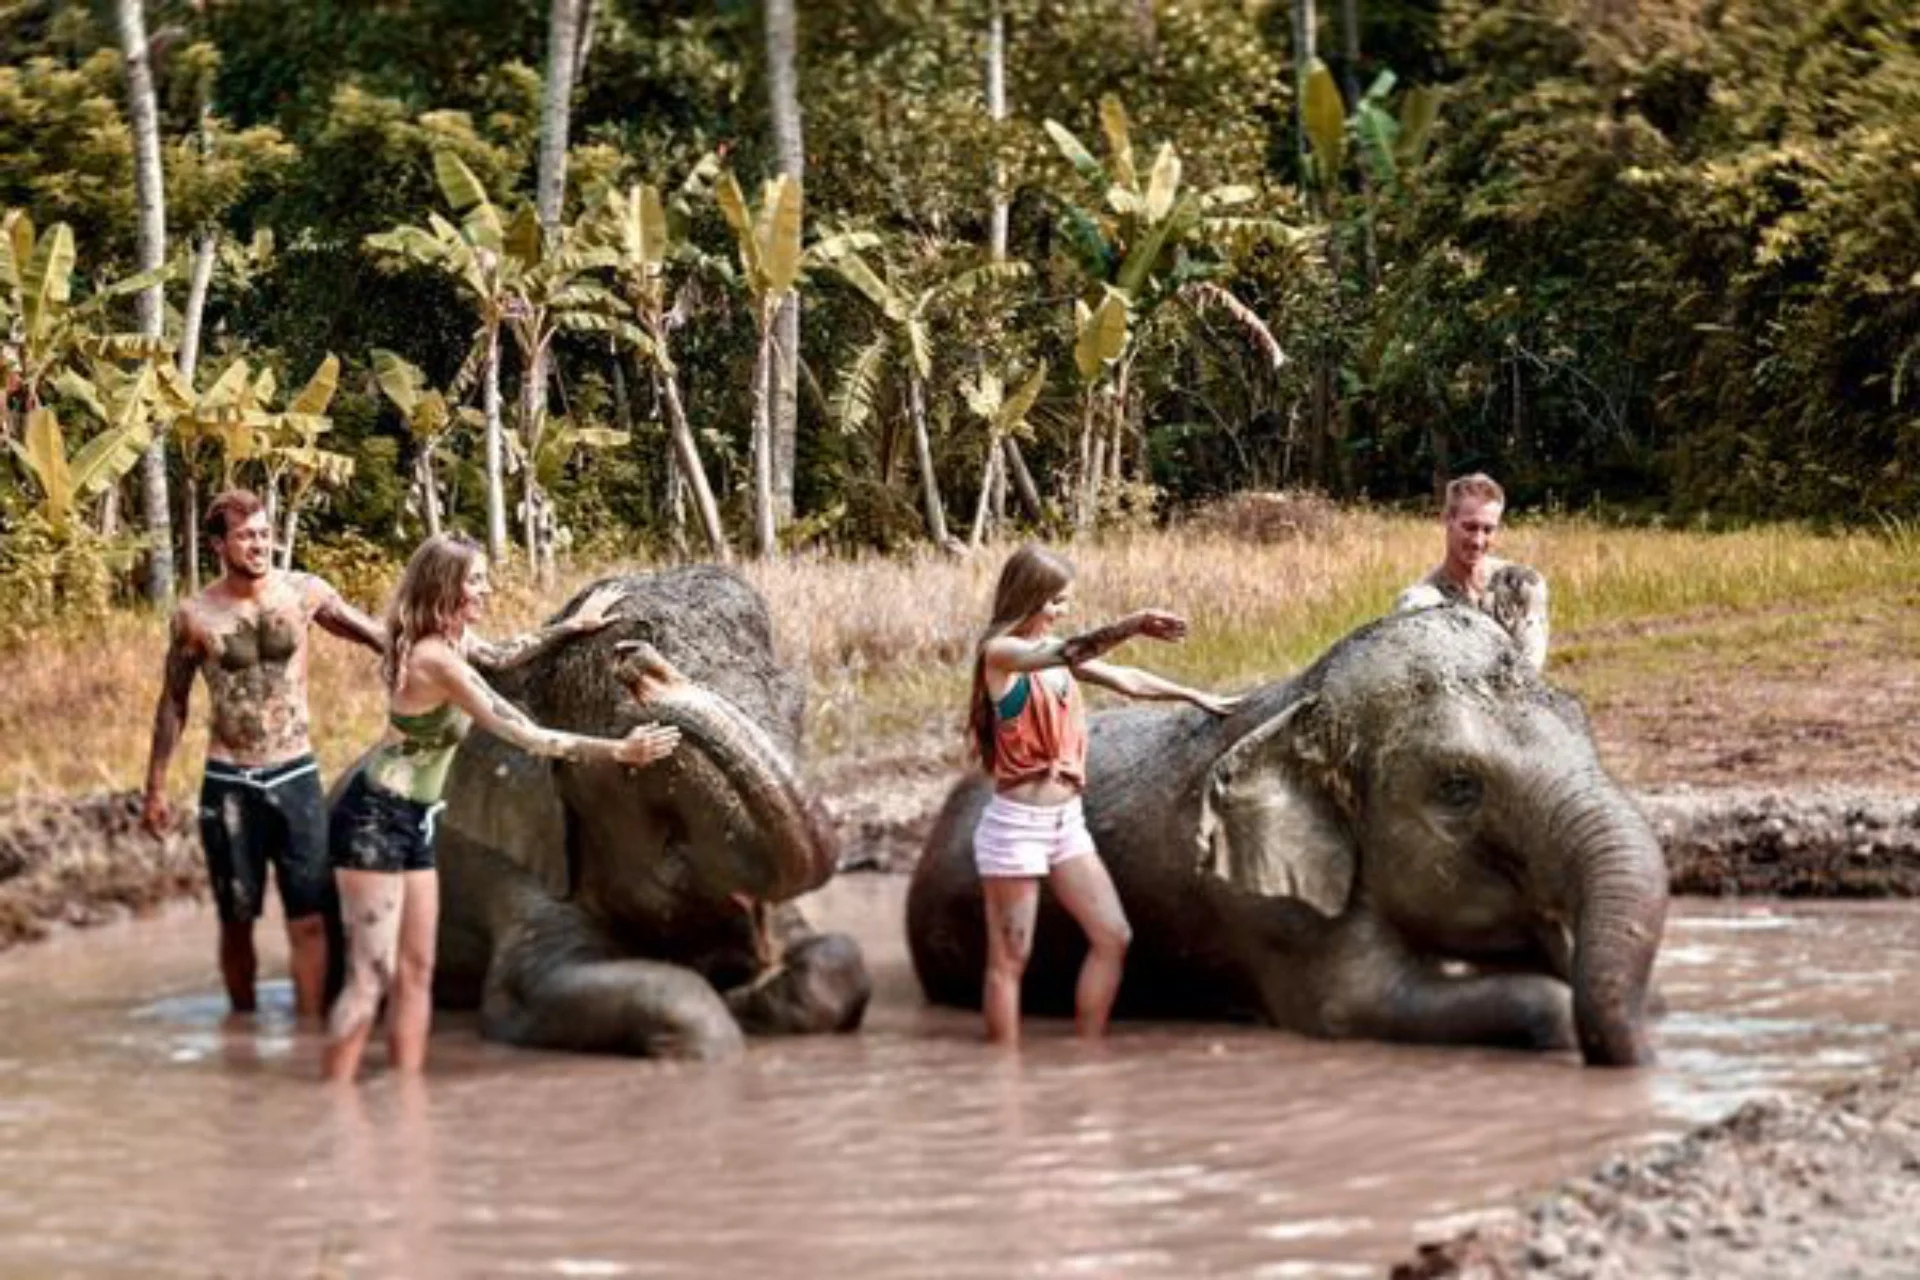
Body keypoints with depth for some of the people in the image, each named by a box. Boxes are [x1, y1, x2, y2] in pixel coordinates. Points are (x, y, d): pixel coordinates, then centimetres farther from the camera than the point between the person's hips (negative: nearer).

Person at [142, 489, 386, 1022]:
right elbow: (173, 703, 7)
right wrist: (155, 787, 9)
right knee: (237, 919, 8)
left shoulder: (304, 593, -3)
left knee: (309, 918, -6)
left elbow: (374, 633, 12)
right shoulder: (195, 617, -4)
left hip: (296, 777, 1)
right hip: (229, 784, -1)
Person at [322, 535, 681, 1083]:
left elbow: (501, 656, 30)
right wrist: (618, 751, -22)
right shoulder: (437, 659, -23)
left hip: (413, 822, 10)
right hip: (376, 818, -10)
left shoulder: (453, 638, 6)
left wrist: (572, 625, 31)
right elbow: (523, 735, -23)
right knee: (372, 976, -12)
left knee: (416, 972, 8)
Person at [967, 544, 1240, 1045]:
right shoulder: (1000, 652, -14)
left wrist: (1195, 696, 29)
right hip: (1016, 824, -8)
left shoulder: (1054, 649, 10)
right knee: (1010, 960, -3)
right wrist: (1127, 627, -47)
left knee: (1113, 937, 6)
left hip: (1066, 820, 8)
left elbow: (1122, 679, 22)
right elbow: (1066, 655, -34)